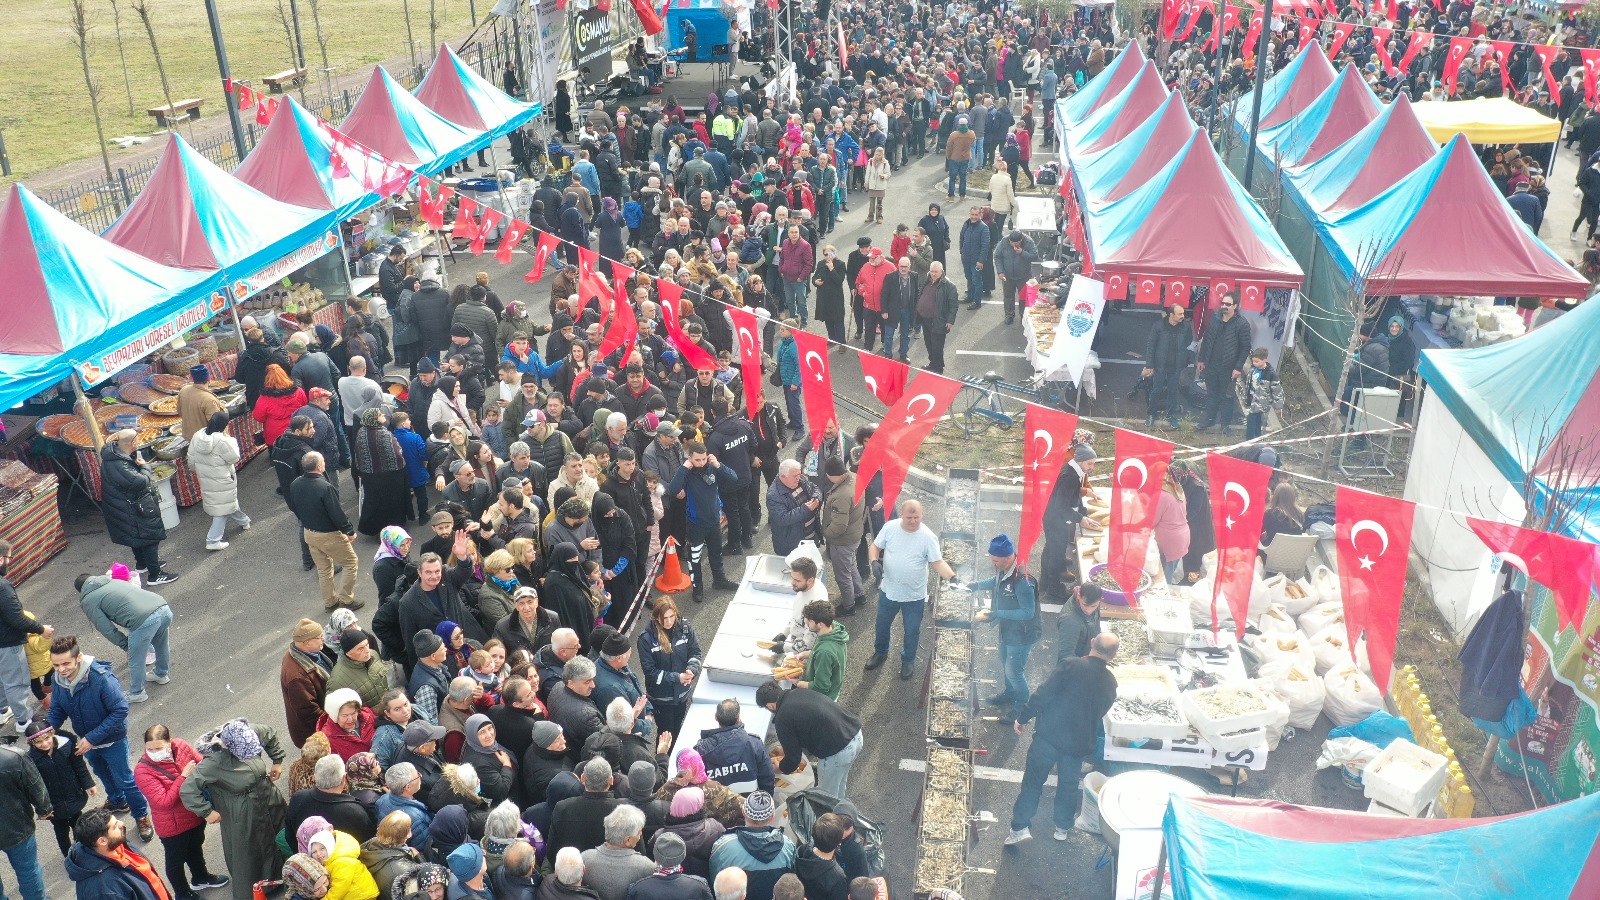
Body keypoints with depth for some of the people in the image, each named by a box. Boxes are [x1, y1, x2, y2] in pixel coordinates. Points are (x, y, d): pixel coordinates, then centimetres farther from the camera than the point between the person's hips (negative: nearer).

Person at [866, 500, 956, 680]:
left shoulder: (928, 537, -20)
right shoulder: (890, 527, -14)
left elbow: (938, 562, -18)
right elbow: (875, 546, -3)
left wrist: (953, 577, -35)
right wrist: (875, 561, -23)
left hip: (914, 596, -2)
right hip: (888, 590, 2)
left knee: (911, 631, 18)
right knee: (882, 625, 24)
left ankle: (908, 661, 43)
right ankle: (880, 653, 51)